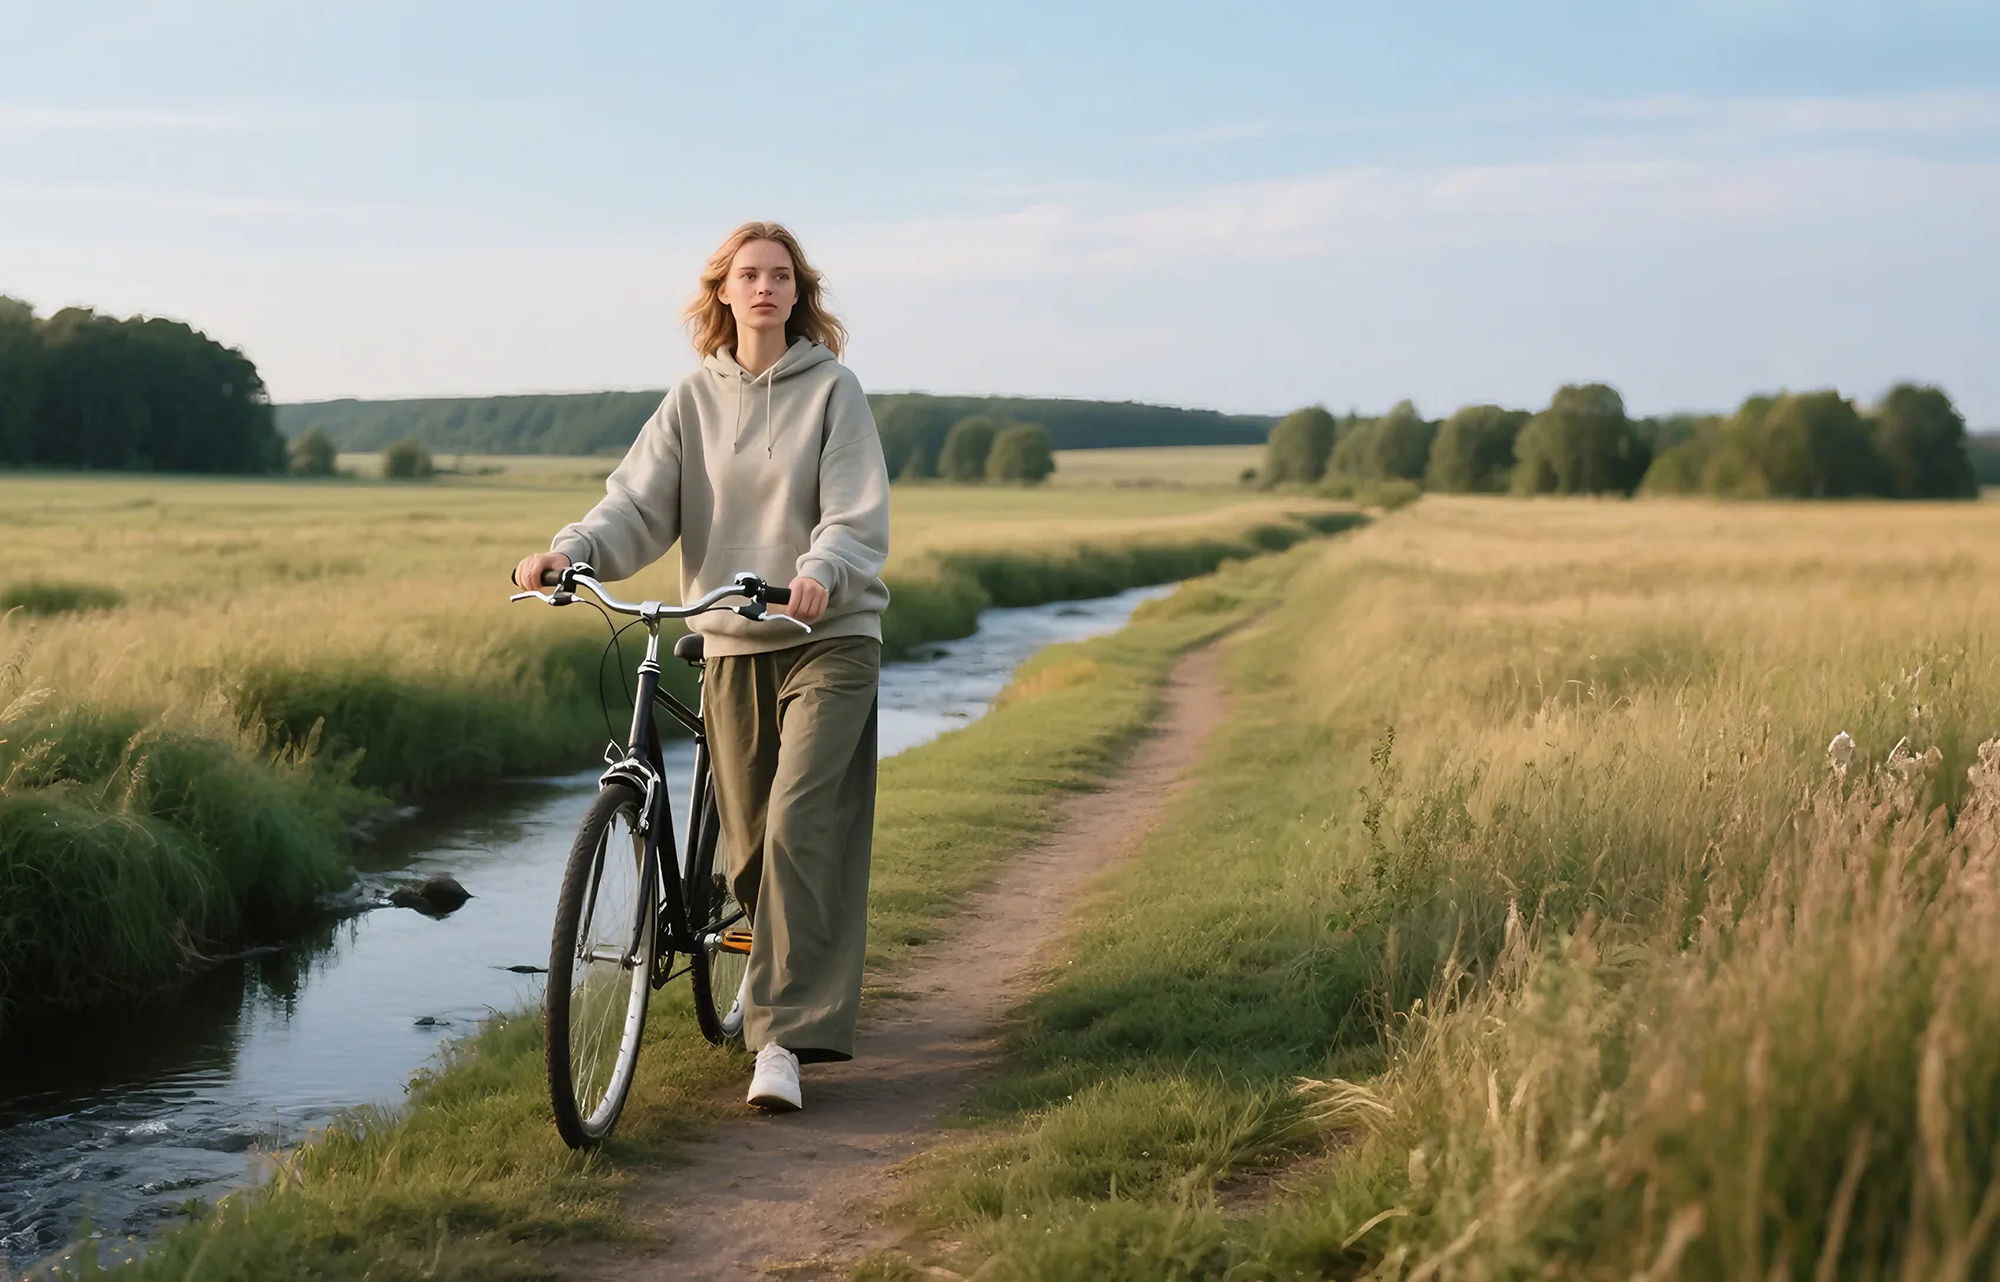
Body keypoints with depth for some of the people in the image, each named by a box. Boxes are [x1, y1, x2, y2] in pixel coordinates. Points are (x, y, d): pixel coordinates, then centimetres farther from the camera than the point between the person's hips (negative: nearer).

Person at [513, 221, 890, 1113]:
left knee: (800, 827, -15)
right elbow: (638, 503, -1)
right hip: (730, 646, 4)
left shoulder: (832, 389, -1)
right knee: (749, 839, 10)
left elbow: (858, 515, -10)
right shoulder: (694, 400, 7)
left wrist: (821, 572, -31)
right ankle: (777, 966, 38)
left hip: (829, 638, -3)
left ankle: (783, 1039, -16)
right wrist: (570, 550, -20)